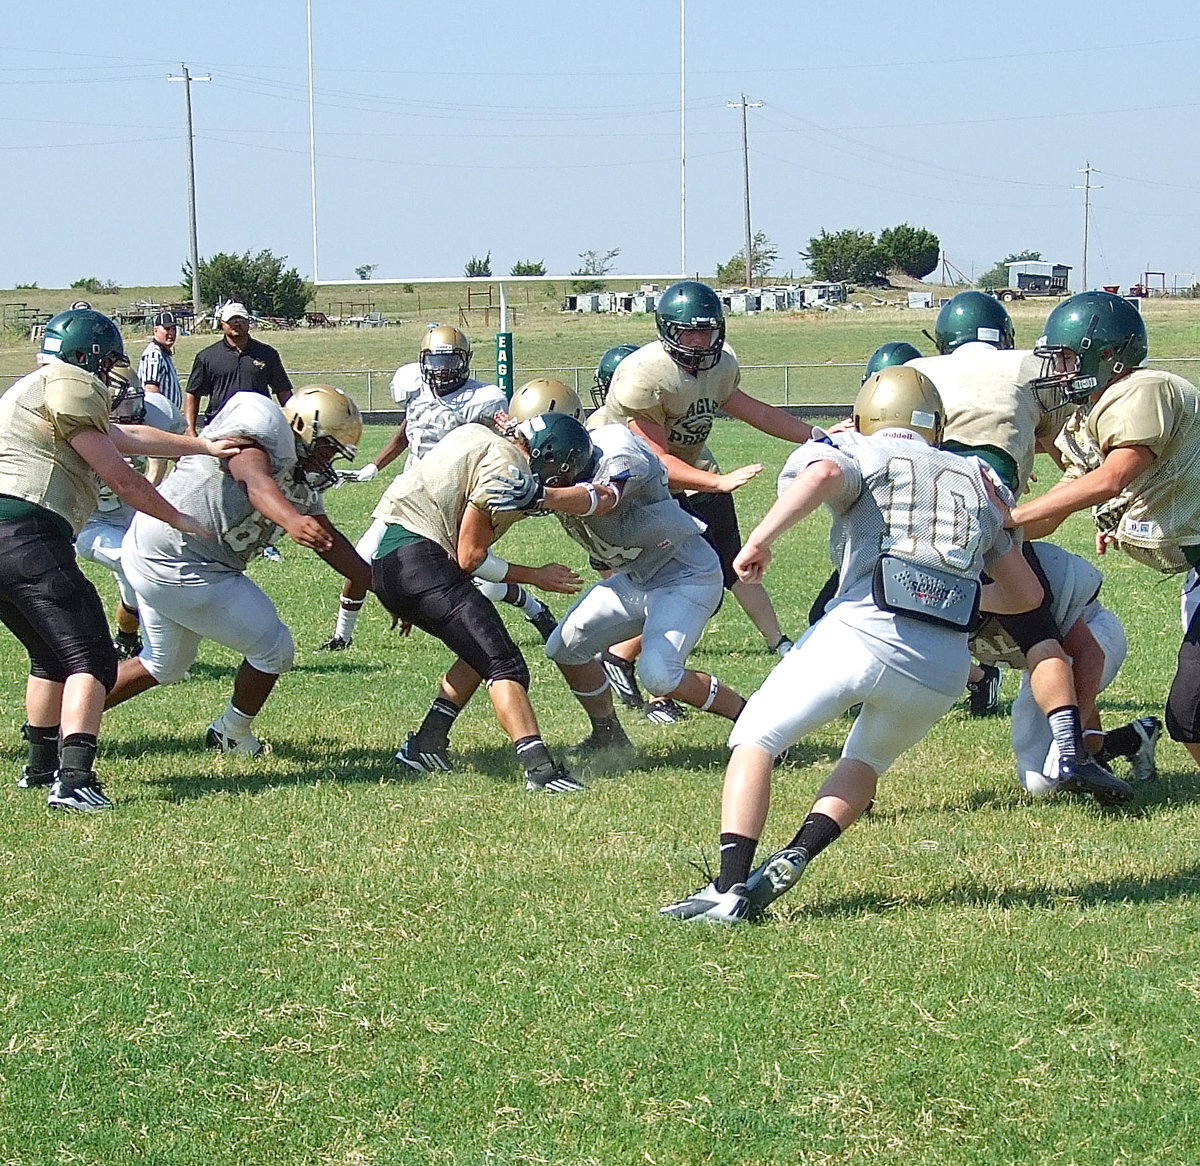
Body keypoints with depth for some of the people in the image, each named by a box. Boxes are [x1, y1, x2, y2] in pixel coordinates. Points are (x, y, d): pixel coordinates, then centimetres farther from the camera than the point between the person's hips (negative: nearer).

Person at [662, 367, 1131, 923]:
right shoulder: (976, 483, 27)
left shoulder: (863, 454, 13)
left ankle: (731, 887, -6)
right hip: (945, 669, 4)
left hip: (863, 633, -4)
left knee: (755, 737, 11)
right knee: (865, 760, 29)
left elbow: (822, 474, -13)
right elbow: (1026, 592, 30)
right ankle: (794, 858, 5)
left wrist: (760, 539, -7)